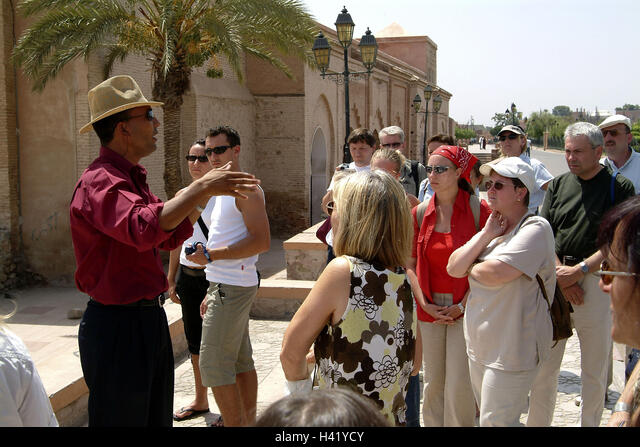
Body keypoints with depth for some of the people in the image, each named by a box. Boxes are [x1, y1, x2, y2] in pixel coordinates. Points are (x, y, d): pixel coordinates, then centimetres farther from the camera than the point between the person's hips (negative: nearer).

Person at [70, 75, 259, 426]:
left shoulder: (131, 179, 14)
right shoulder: (100, 181, -18)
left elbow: (170, 236, 17)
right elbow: (144, 229, -38)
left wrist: (206, 193, 7)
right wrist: (200, 187, -33)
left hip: (149, 318, 10)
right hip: (117, 327, -10)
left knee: (157, 418, 19)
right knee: (123, 418, 2)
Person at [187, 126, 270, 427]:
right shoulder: (222, 190, 18)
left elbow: (261, 241, -22)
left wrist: (210, 254, -21)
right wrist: (211, 292, 20)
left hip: (232, 288, -10)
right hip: (225, 286, 10)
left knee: (213, 363, -8)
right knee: (241, 359, 15)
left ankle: (234, 423, 1)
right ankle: (248, 421, 24)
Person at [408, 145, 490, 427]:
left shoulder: (479, 210, -7)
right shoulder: (420, 213, 4)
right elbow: (410, 264, 7)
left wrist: (462, 306, -12)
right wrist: (425, 304, -4)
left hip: (465, 308, -3)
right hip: (429, 310, 4)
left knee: (459, 385, -2)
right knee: (433, 382, 12)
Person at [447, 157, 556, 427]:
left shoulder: (535, 228, -16)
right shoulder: (493, 227, 11)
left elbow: (494, 274, -27)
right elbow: (454, 268, 1)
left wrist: (470, 269, -5)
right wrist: (486, 234, -9)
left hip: (511, 350, -9)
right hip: (479, 344, 9)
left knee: (495, 422, -2)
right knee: (487, 417, 20)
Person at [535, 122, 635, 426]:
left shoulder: (620, 187, 0)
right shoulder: (558, 185, 11)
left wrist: (578, 271, -13)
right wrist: (560, 273, -8)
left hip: (596, 282, -3)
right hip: (555, 280, 3)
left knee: (595, 370, 7)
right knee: (543, 364, 5)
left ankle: (590, 423, 21)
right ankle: (540, 422, 18)